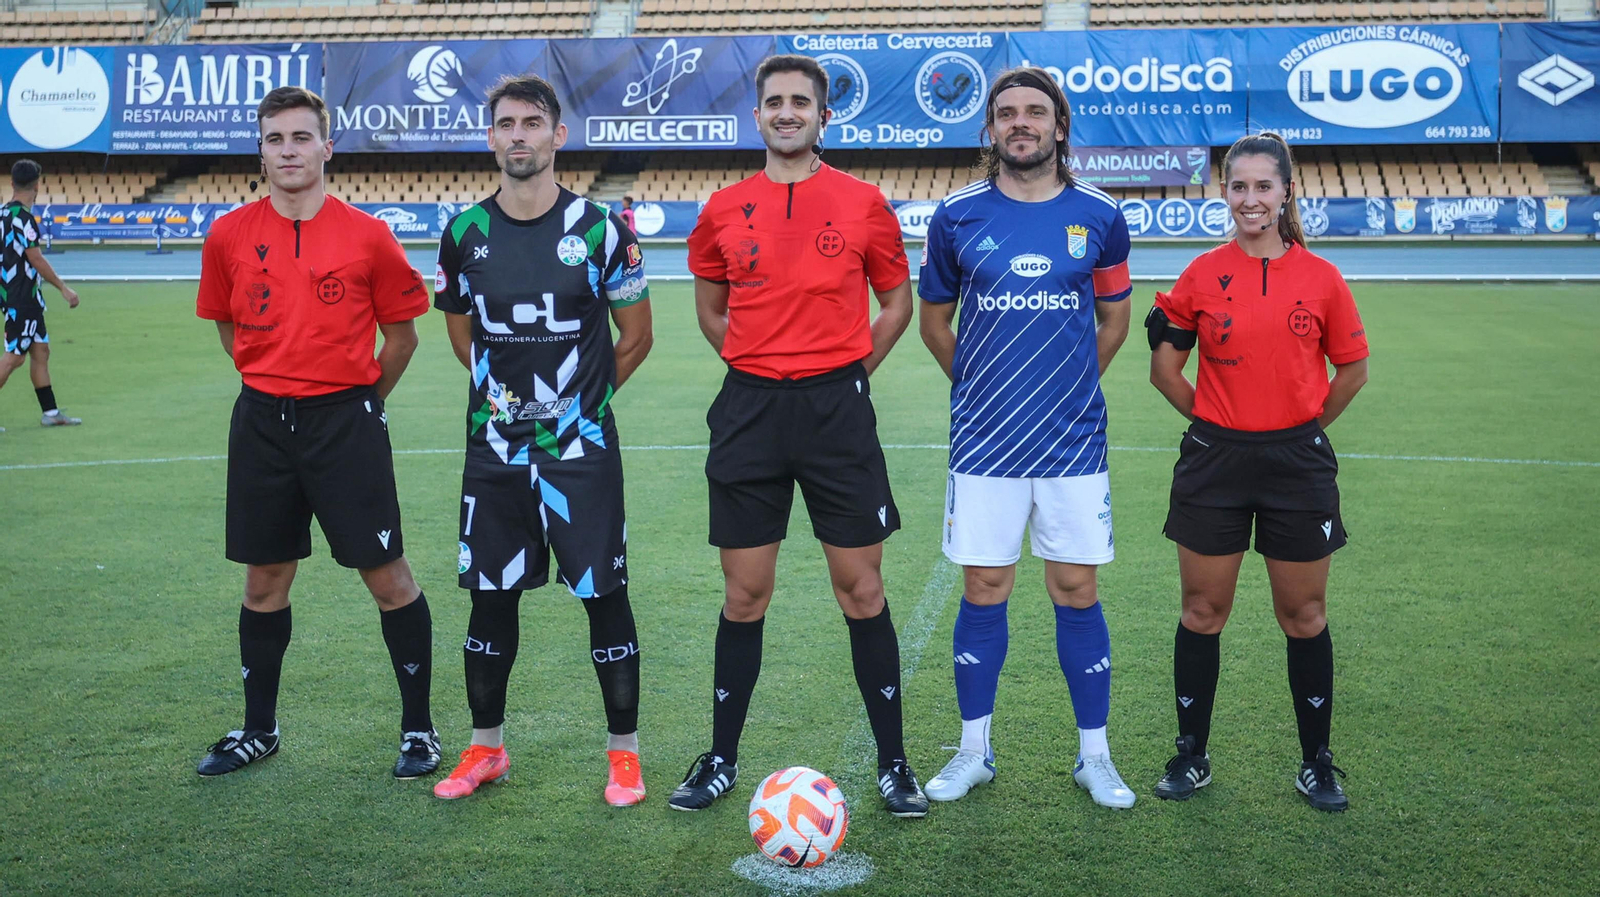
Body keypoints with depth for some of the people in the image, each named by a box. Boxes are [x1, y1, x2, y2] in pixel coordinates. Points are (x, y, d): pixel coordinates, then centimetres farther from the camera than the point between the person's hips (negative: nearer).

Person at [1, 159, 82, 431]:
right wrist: (64, 289, -11)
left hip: (26, 298, 9)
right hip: (22, 299, -9)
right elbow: (36, 260, -17)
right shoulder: (22, 218, -17)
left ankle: (50, 412, 17)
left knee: (40, 351, 12)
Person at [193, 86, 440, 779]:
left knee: (387, 576, 0)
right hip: (262, 423, 3)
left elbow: (402, 333, 5)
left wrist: (361, 400, 7)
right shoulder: (229, 236, 2)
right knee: (264, 579, 12)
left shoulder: (367, 237, -5)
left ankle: (419, 728, 13)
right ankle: (258, 729, 28)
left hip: (346, 420, -3)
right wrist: (272, 385, 13)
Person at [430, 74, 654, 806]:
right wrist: (507, 391, 12)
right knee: (490, 595, 10)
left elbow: (636, 338, 4)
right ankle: (486, 747, 25)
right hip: (494, 445, 3)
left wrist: (578, 393, 8)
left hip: (581, 445, -3)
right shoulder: (465, 232, 4)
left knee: (603, 594, 0)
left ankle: (624, 754, 13)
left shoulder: (599, 229, -5)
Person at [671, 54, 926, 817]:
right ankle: (721, 761, 20)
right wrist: (756, 365, 8)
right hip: (749, 410, 2)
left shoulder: (862, 203, 2)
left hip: (836, 408, -1)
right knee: (744, 594, 7)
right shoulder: (723, 210, 7)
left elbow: (897, 300, 11)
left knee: (861, 588, 2)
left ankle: (893, 763, 13)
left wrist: (852, 368, 2)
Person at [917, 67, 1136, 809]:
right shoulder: (958, 215, 0)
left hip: (1073, 439, 0)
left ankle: (1093, 755, 19)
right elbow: (934, 320, 12)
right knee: (984, 592, 6)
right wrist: (983, 385, 11)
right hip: (983, 440, 0)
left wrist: (1068, 386, 11)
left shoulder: (1098, 216, 1)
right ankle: (974, 751, 21)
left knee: (1077, 592, 5)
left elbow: (1114, 318, 14)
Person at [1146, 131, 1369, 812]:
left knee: (1304, 616, 7)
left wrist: (1301, 425, 10)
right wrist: (1213, 420, 7)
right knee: (1203, 610, 6)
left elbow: (1351, 370, 10)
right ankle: (1192, 755, 20)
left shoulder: (1320, 278, 0)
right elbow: (1164, 366, 8)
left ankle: (1316, 762, 21)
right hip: (1214, 462, 0)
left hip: (1297, 462, 0)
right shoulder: (1202, 275, 0)